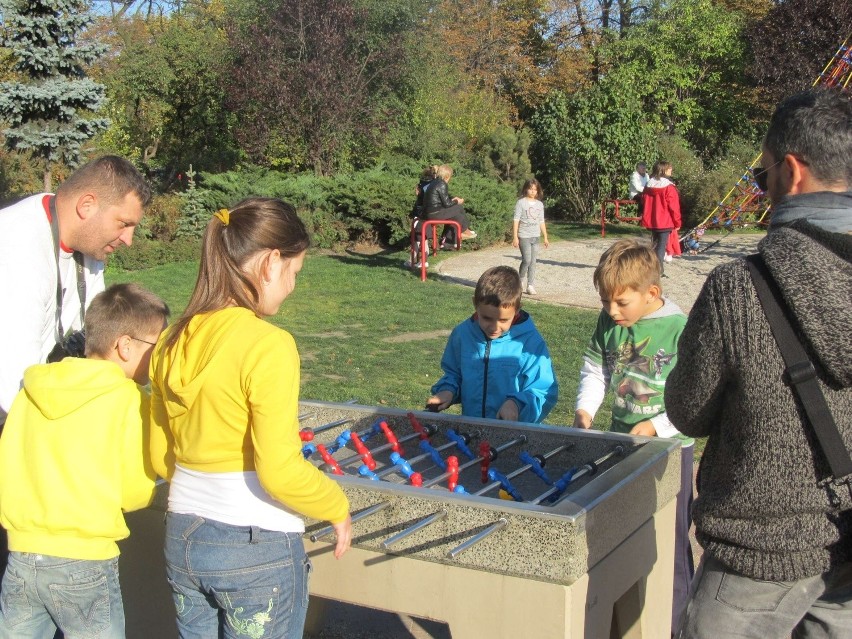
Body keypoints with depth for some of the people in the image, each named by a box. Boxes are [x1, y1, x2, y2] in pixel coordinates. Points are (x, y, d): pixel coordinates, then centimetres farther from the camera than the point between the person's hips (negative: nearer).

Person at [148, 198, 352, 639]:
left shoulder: (174, 341, 1)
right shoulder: (269, 345, -20)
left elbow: (160, 458, 9)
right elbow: (280, 471, -22)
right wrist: (337, 507, -6)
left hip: (182, 539, 7)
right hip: (258, 548, -6)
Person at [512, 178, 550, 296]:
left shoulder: (539, 204, 11)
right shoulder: (521, 203, -4)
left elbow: (541, 222, 16)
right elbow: (516, 220, -7)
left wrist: (545, 237, 13)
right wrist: (515, 237, -12)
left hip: (535, 237, 5)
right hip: (524, 236, -5)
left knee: (533, 262, 4)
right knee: (527, 260, -12)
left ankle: (530, 285, 8)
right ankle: (522, 279, 14)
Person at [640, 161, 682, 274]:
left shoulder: (648, 186, 5)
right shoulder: (669, 188, -14)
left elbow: (644, 204, 13)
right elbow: (674, 207, -12)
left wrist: (646, 219, 21)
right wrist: (677, 223, -4)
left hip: (651, 222, 6)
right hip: (665, 222, -6)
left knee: (656, 243, 19)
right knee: (662, 245, -1)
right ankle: (658, 269, -7)